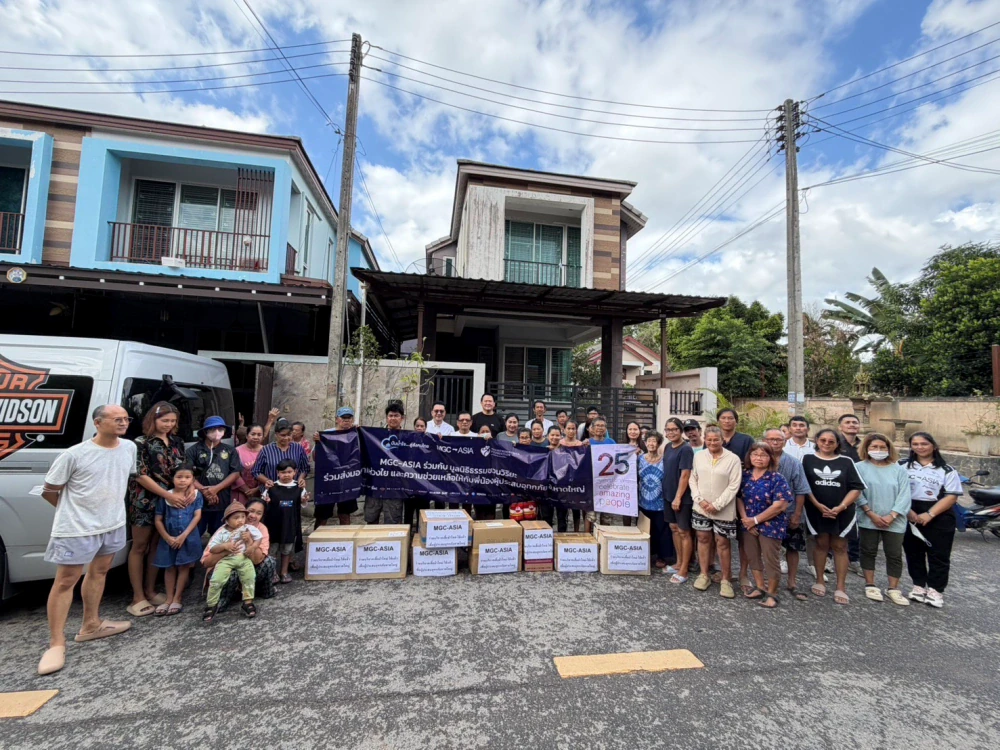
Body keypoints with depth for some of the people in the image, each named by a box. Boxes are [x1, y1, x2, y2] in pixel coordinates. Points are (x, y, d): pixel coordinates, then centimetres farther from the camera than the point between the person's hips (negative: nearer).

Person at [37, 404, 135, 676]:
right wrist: (74, 511, 6)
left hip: (114, 524, 6)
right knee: (65, 581, 3)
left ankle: (91, 625, 34)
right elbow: (48, 491, -6)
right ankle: (56, 644, 14)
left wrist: (111, 506, 15)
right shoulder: (74, 455, -18)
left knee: (99, 572, 18)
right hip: (78, 529, -6)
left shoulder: (129, 448, -2)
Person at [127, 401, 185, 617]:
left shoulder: (177, 442, 6)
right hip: (145, 501, -5)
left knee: (157, 546, 12)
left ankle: (150, 591, 23)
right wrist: (168, 494, -19)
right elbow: (141, 476, -13)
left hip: (170, 501, 5)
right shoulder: (142, 443, -9)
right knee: (140, 547, 5)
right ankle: (138, 597, 12)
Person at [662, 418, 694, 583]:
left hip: (682, 497, -8)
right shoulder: (667, 447, 7)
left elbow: (685, 475, -18)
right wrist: (669, 494, 13)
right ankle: (679, 563, 30)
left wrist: (678, 497, -18)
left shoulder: (686, 449, -16)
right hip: (668, 494, 8)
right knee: (674, 528, 16)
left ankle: (684, 570, 12)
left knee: (684, 532, 2)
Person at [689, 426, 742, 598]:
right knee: (703, 539, 11)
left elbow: (734, 485, -11)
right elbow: (693, 479, 6)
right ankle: (704, 575, 24)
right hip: (701, 507, 3)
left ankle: (725, 579, 20)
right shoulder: (698, 456, 3)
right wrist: (699, 499, -8)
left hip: (724, 510, -3)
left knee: (723, 543, 5)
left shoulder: (733, 459, -9)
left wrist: (717, 505, -14)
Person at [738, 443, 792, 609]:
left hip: (770, 525, -5)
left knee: (771, 559, 6)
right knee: (753, 557, 15)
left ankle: (772, 593, 23)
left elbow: (779, 506, -18)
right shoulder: (745, 475, 0)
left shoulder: (777, 478, -14)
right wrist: (745, 518, -11)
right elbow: (739, 497, 2)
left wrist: (755, 520, -15)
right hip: (749, 524, 5)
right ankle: (760, 587, 32)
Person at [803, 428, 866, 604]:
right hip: (816, 511, -1)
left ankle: (840, 587, 15)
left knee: (840, 547, 6)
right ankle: (820, 581, 22)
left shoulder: (846, 462, 3)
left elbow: (856, 487, -1)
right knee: (821, 544, 9)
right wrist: (817, 505, -12)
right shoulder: (808, 459, 0)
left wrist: (841, 507, -11)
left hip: (841, 512, 1)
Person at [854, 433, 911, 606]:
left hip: (894, 521, 2)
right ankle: (870, 585, 20)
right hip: (868, 520, -2)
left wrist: (891, 516, -11)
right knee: (868, 552, 8)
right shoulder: (860, 467, -3)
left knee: (895, 555, 7)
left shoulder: (899, 470, 3)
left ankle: (893, 589, 20)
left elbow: (904, 496, -2)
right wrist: (872, 515, -12)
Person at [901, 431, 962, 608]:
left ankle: (935, 590, 15)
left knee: (939, 555, 3)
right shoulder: (902, 465, 2)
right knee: (913, 553, 9)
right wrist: (907, 511, -11)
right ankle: (919, 586, 22)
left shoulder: (946, 470, 0)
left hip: (939, 517, -1)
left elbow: (952, 496, -6)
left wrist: (929, 514, -16)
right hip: (910, 515, 1)